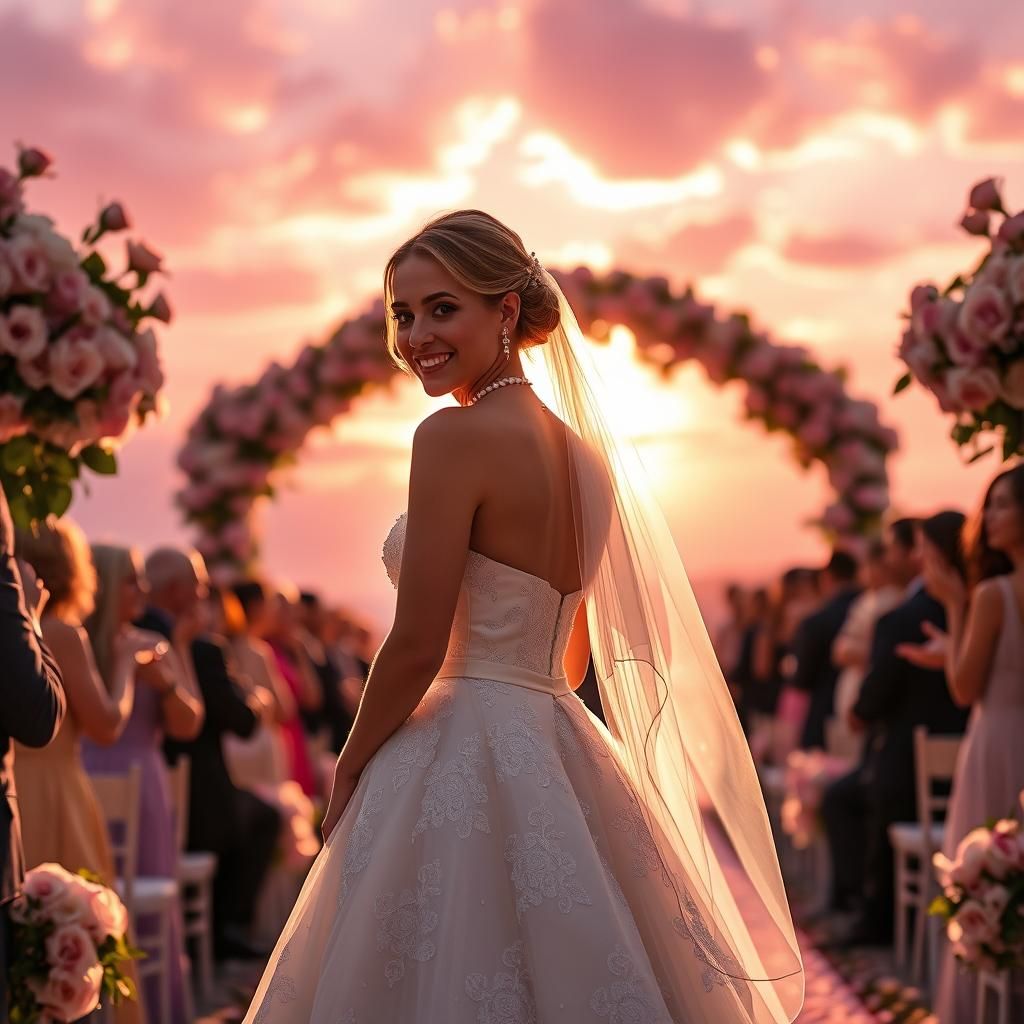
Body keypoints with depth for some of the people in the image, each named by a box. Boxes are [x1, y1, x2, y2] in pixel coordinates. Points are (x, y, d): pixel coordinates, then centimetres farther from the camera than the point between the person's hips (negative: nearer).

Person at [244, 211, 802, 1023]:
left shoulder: (456, 435, -13)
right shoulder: (583, 450, 11)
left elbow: (417, 648, -15)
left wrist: (349, 771, -2)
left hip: (461, 769, -8)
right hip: (563, 758, 8)